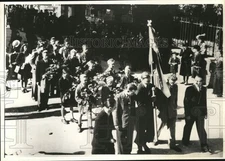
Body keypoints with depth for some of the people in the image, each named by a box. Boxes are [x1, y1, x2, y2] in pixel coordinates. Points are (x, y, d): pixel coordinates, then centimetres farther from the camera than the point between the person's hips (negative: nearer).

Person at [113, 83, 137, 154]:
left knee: (129, 141, 16)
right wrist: (117, 124, -14)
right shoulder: (119, 97, -12)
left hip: (131, 123, 5)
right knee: (122, 141, 5)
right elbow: (115, 111, -11)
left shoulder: (132, 96, 4)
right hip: (122, 123, -5)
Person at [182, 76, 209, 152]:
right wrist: (187, 114, -11)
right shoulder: (189, 89, -7)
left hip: (200, 113, 2)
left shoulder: (204, 89, 3)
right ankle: (185, 142, 33)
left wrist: (205, 112, 10)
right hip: (191, 112, -2)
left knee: (201, 128, -4)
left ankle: (204, 145, 1)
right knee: (188, 127, 14)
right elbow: (186, 102, -8)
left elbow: (204, 101, 10)